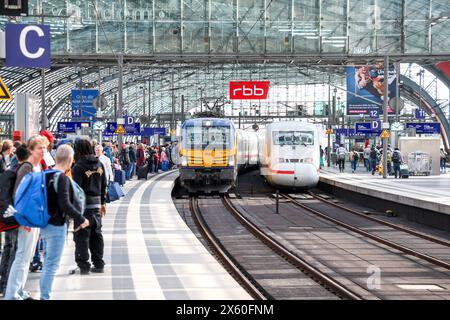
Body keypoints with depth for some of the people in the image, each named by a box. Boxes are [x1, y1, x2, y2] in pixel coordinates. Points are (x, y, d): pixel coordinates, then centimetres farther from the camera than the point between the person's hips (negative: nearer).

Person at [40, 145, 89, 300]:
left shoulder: (48, 175, 7)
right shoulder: (62, 178, -18)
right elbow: (65, 204, -25)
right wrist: (81, 219, -15)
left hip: (45, 224, 9)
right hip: (57, 226, -9)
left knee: (48, 263, 18)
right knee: (52, 265, -4)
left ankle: (44, 295, 24)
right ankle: (45, 297, -3)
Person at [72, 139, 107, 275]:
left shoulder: (78, 167, -12)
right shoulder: (99, 164, 8)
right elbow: (104, 185, 14)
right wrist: (103, 202, 22)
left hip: (83, 204, -6)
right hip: (96, 203, 6)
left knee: (82, 235, 0)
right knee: (96, 234, 14)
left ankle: (84, 266, 0)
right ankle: (98, 264, 18)